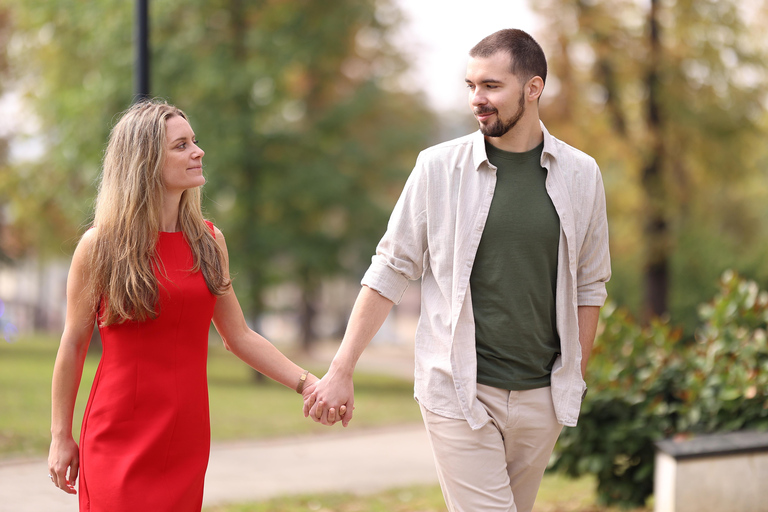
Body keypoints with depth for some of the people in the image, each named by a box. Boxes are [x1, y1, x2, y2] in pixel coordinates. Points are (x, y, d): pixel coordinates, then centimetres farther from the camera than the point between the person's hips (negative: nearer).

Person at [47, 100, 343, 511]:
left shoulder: (208, 241, 7)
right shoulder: (101, 245, -4)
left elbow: (239, 337, 11)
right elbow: (74, 344, 0)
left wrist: (305, 383, 0)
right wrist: (60, 436, 1)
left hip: (186, 438, 4)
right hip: (118, 441, -3)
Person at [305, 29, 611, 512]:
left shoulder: (580, 174, 3)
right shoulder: (439, 167, -3)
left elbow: (590, 285, 11)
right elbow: (390, 272, 1)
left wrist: (574, 381, 9)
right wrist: (341, 372, -2)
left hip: (541, 398, 3)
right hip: (459, 394, -3)